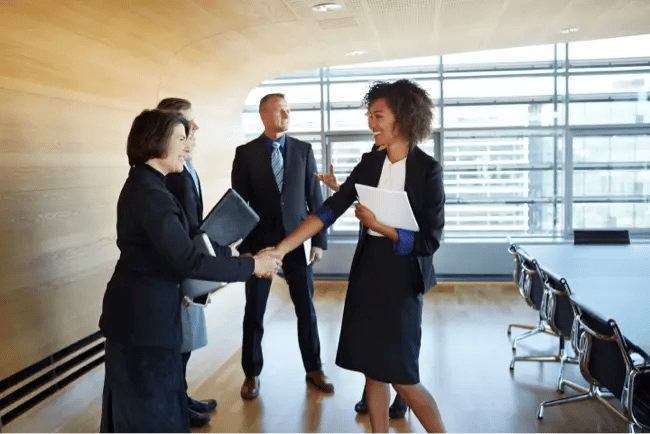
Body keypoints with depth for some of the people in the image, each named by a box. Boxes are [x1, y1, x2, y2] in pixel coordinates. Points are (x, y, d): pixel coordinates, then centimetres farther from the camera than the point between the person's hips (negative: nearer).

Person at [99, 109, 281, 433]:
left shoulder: (143, 184, 9)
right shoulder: (150, 193, -24)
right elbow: (188, 261, -28)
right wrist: (252, 265, -21)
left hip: (141, 309, 10)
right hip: (143, 316, -10)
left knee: (137, 406, 23)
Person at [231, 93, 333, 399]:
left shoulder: (303, 150, 4)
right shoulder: (245, 153, -1)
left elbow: (315, 197, 4)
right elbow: (239, 202, -1)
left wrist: (319, 239, -1)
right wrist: (243, 246, -6)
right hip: (260, 242, -1)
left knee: (306, 310, 9)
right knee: (254, 312, 8)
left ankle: (314, 370, 25)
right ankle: (252, 374, 24)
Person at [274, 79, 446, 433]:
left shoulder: (427, 170, -12)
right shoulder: (370, 162, 3)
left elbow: (429, 240, -14)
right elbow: (329, 210, -1)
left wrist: (377, 225, -17)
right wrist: (281, 248, -8)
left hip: (401, 275, -5)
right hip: (366, 271, 5)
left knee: (401, 375, 1)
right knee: (372, 370, 12)